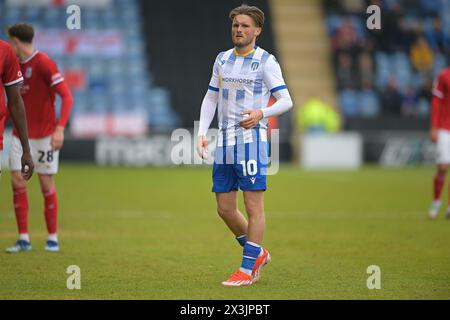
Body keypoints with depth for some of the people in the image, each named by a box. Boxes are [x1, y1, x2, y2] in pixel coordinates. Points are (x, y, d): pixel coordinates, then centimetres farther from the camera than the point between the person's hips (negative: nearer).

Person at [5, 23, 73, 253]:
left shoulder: (43, 63, -12)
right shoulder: (15, 65, 10)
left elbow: (66, 96, -17)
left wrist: (60, 128, -25)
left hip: (44, 135, -6)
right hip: (21, 134, 6)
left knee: (46, 184, -1)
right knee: (18, 182, -2)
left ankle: (53, 238, 9)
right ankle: (23, 239, 2)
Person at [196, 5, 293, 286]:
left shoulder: (266, 61, -3)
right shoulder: (222, 59, 15)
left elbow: (286, 101, -5)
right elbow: (211, 98, 20)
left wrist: (261, 113, -23)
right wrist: (202, 133, 8)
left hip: (251, 138, -6)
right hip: (225, 140, 6)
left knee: (254, 206, -7)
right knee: (225, 208, 7)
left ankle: (247, 269, -1)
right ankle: (258, 254, 26)